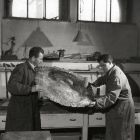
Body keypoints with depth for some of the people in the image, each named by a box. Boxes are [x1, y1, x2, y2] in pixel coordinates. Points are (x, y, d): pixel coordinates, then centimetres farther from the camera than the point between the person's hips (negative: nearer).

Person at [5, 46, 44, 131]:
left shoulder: (33, 70, 14)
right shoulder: (21, 68, -13)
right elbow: (11, 86, -25)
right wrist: (31, 89, -28)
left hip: (31, 111, 8)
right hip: (19, 112, -8)